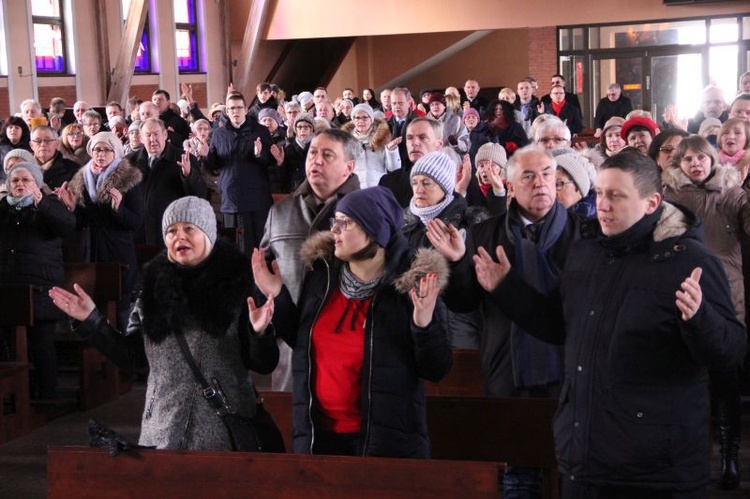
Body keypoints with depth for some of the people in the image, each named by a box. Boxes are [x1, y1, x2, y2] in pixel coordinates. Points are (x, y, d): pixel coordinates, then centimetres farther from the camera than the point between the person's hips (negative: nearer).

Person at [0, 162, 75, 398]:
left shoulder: (49, 205, 6)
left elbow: (68, 224, -12)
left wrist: (41, 204, -25)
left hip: (40, 290, -3)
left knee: (42, 346, -3)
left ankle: (47, 396, 5)